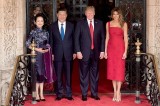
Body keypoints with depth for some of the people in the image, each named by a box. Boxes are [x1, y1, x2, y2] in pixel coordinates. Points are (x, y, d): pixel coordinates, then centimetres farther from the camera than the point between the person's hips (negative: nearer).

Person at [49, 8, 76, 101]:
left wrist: (74, 52, 2)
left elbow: (74, 39, 7)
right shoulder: (52, 26, 5)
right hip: (57, 55, 0)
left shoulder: (71, 25, 6)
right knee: (58, 76, 4)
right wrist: (51, 53, 2)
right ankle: (59, 94, 15)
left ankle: (68, 94, 16)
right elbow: (51, 40, 7)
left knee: (68, 75, 5)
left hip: (69, 54, 0)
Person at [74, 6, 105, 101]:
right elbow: (76, 38, 0)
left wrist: (102, 51, 1)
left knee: (95, 74, 8)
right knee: (84, 75, 5)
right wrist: (78, 51, -8)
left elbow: (102, 38, 8)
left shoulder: (99, 23, 7)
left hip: (96, 52, 2)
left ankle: (94, 94, 20)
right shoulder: (80, 23, 2)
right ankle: (84, 94, 15)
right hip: (84, 53, -2)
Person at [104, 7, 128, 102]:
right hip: (111, 48, 3)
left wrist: (125, 51, -9)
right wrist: (105, 51, 6)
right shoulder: (108, 24, 9)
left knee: (119, 69, -5)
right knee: (112, 70, 3)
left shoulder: (123, 24, 0)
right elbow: (107, 38, 10)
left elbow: (125, 38, -2)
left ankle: (118, 91, 0)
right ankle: (115, 92, 10)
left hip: (120, 48, -3)